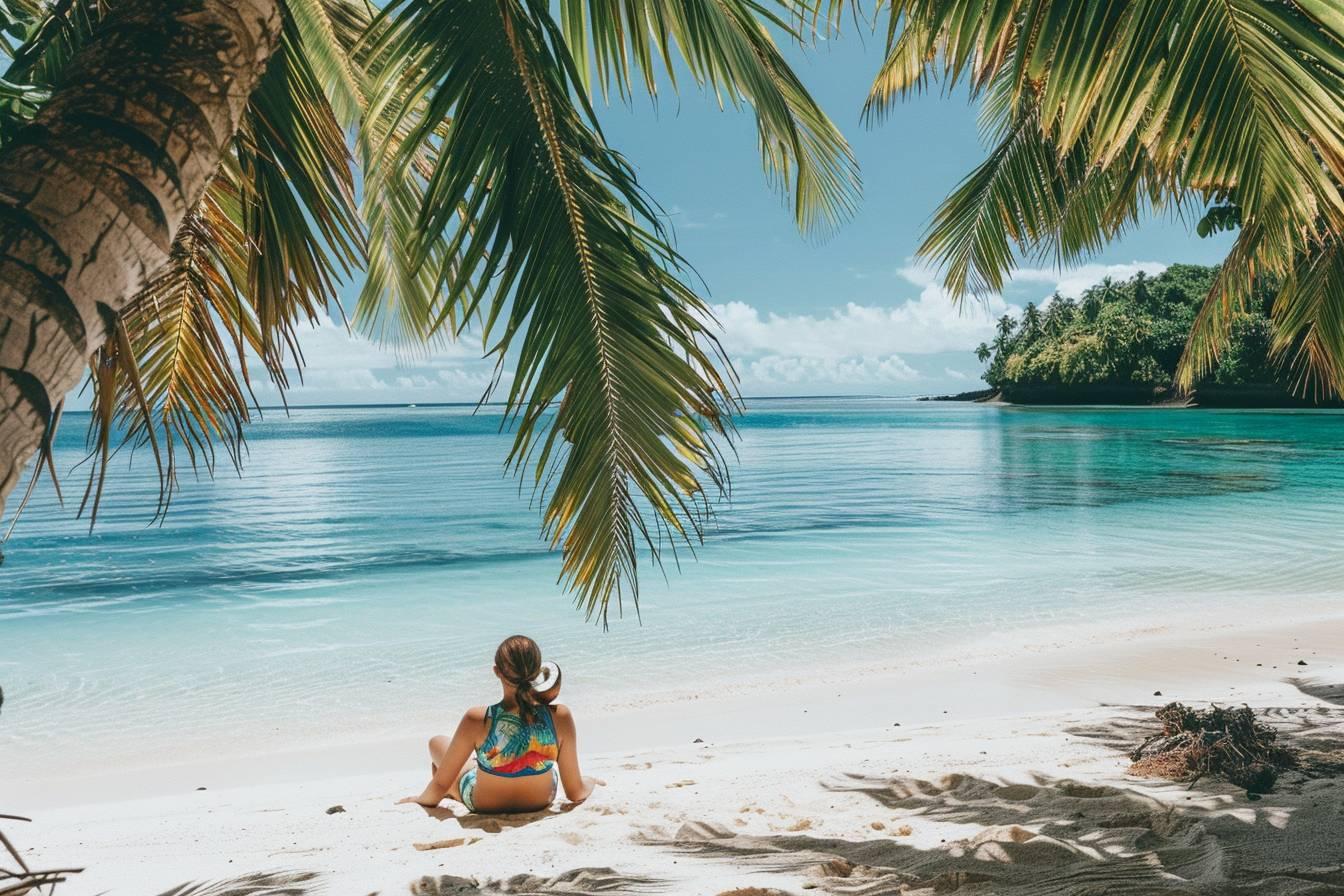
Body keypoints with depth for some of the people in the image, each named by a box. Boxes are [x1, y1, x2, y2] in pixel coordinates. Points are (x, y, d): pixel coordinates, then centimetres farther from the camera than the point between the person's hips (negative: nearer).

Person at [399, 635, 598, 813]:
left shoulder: (477, 720, -31)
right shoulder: (560, 717, -28)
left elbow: (440, 786, -18)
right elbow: (575, 793, -17)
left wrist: (419, 800, 5)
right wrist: (589, 784, 7)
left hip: (483, 806, -1)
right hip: (541, 803, 2)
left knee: (437, 742, 25)